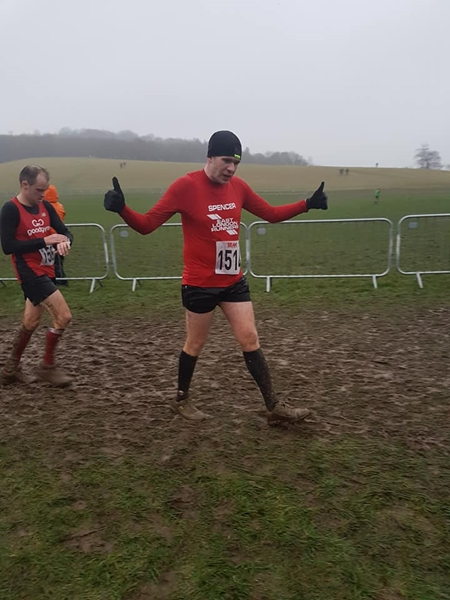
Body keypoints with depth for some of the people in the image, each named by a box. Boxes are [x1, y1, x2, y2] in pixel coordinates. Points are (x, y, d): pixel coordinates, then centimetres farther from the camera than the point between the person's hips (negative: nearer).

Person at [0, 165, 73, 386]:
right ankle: (47, 366, 6)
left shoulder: (45, 206, 6)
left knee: (30, 322, 16)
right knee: (63, 316, -13)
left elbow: (65, 231, 9)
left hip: (45, 272, 8)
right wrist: (44, 240, -22)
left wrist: (64, 242, -16)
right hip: (30, 273, -7)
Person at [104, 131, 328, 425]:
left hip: (233, 280, 5)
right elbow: (146, 224, -13)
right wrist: (121, 208, -32)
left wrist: (307, 204, 5)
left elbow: (271, 213, 14)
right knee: (195, 344, 10)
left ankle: (274, 406, 15)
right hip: (199, 283, -5)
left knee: (250, 340, 6)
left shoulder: (238, 186, 3)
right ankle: (182, 399, 34)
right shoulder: (185, 186, -14)